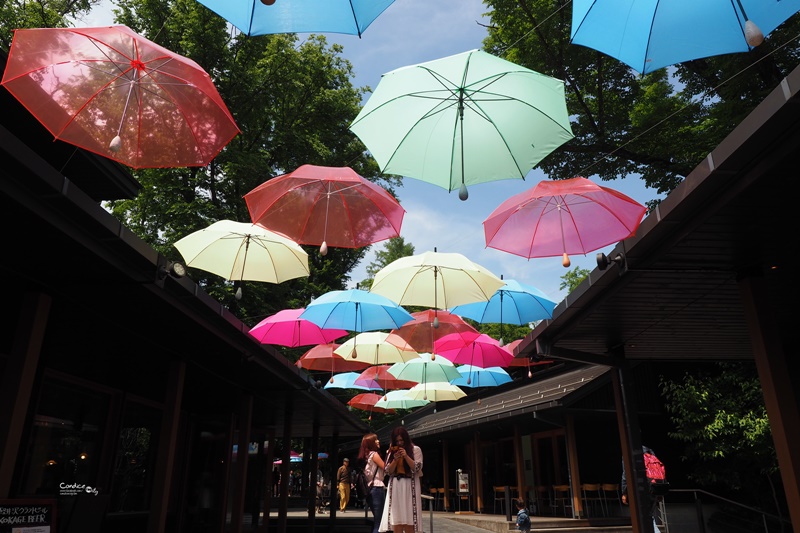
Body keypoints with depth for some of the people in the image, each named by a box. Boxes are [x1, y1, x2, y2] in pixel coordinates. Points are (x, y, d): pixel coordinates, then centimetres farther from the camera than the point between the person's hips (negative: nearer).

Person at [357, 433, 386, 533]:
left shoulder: (365, 456, 17)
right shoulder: (374, 454, -9)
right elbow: (385, 468, -9)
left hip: (370, 489, 9)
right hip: (377, 489, -9)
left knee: (376, 520, 18)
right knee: (379, 522, -8)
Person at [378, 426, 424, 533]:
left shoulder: (415, 449, 2)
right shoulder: (392, 452, 12)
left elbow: (417, 468, -6)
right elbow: (388, 471, 6)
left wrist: (406, 456, -14)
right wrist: (395, 459, -9)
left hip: (410, 487, -3)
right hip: (395, 488, 3)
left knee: (409, 519, -6)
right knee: (396, 519, -1)